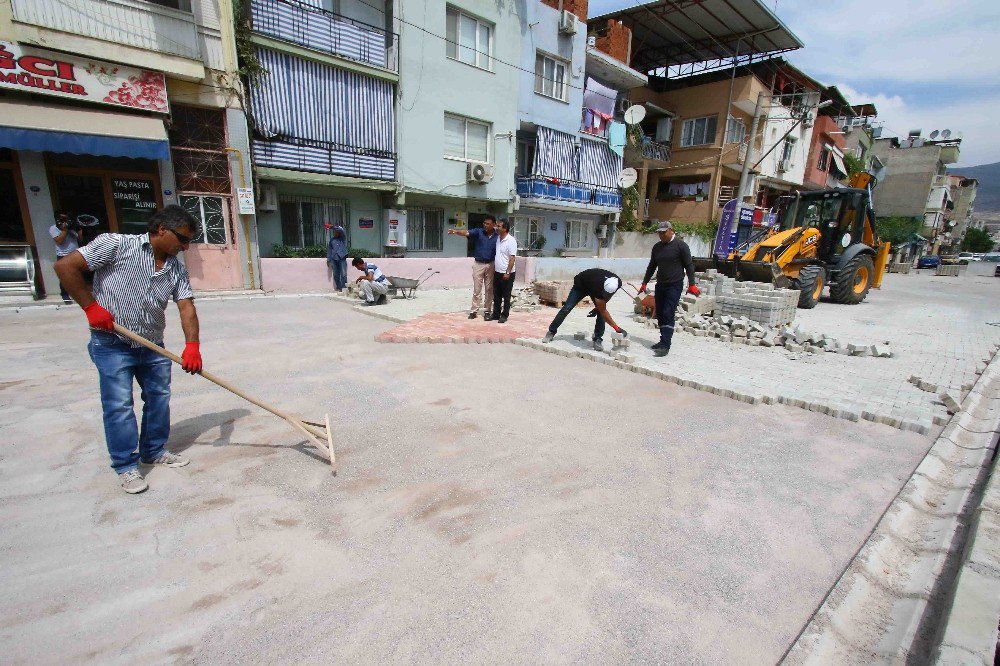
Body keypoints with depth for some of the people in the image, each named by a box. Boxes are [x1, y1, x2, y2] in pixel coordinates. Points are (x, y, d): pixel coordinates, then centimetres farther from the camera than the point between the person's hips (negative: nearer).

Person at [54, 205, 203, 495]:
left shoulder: (177, 268, 3)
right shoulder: (116, 244, -10)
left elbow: (186, 307, -7)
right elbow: (66, 266, -10)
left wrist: (192, 345, -20)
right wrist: (91, 306, -15)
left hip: (152, 345, 6)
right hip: (112, 344, -5)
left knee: (159, 398, 11)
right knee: (119, 405, -3)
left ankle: (154, 451, 30)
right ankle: (126, 466, 10)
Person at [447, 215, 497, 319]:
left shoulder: (497, 236, -3)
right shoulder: (478, 232, -5)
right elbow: (466, 233, -22)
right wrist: (455, 231, -42)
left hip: (491, 265, 1)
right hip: (478, 264, -1)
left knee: (489, 289, 7)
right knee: (476, 290, 3)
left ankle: (487, 311, 17)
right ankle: (473, 311, 12)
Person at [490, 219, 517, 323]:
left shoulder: (511, 241, -14)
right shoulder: (497, 238, 8)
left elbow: (512, 258, -17)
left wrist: (507, 272, -20)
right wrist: (494, 269, 16)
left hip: (507, 274, -7)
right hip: (497, 273, 7)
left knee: (506, 296, 4)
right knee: (496, 295, 13)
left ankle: (504, 315, 13)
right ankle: (496, 314, 22)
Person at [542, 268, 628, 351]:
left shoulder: (618, 282, -30)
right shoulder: (598, 285, -46)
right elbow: (603, 311, -40)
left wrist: (597, 307, -9)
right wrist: (617, 328, -42)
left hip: (593, 287, 4)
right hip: (580, 285, -4)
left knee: (600, 311, -16)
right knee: (567, 308, -5)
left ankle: (598, 339, -9)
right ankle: (551, 332, 9)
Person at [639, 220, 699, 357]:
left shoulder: (680, 245, -6)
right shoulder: (657, 247, 12)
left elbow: (689, 265, -5)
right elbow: (651, 266, 21)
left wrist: (691, 284, -11)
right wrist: (644, 283, 20)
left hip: (674, 286, -7)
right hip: (660, 285, 7)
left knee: (668, 314, -14)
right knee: (660, 314, 9)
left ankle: (665, 346, -15)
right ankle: (663, 341, 20)